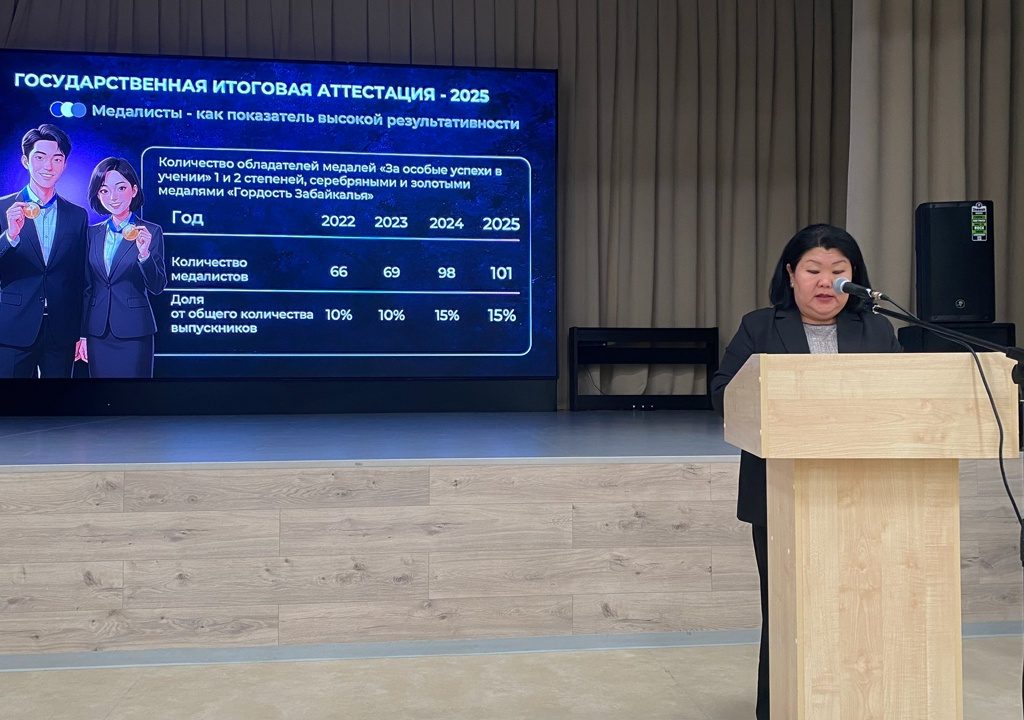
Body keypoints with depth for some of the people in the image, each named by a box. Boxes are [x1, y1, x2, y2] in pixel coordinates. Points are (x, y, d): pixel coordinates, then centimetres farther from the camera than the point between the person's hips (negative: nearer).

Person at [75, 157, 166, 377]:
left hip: (134, 332, -3)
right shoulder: (92, 233, 8)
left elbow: (157, 287, -6)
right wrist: (81, 334, 9)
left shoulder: (151, 232, -2)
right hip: (97, 332, 3)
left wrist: (144, 254, -22)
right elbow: (86, 287, 11)